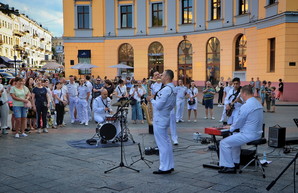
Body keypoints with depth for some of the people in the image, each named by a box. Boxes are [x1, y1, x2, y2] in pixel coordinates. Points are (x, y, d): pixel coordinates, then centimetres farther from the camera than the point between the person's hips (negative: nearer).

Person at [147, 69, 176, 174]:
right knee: (167, 142, 16)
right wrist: (154, 98, 12)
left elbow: (158, 105, -23)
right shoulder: (172, 89, 11)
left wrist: (151, 99, -5)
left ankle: (164, 168, 5)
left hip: (160, 120, -10)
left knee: (162, 143, -3)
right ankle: (169, 166, 25)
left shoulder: (166, 89, -21)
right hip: (165, 118, 10)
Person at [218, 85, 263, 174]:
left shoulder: (246, 106, -20)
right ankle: (235, 162, 35)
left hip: (248, 135, -10)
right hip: (257, 133, 10)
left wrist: (231, 127, 7)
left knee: (224, 143, -4)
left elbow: (239, 122, -12)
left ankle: (229, 166, 1)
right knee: (234, 137, 32)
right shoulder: (258, 103, 10)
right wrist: (233, 126, 17)